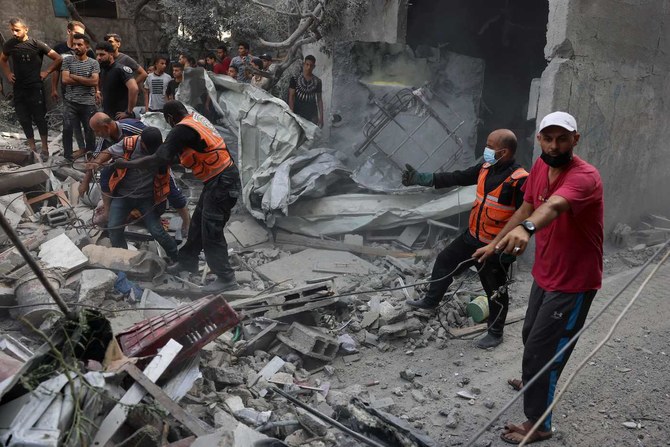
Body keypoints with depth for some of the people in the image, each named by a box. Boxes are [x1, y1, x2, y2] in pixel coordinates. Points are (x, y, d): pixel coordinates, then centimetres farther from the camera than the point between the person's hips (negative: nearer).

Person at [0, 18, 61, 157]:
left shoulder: (37, 44, -8)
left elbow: (58, 58, -4)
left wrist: (47, 72, -7)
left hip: (35, 88, -4)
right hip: (18, 88, 4)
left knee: (39, 118, 0)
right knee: (24, 119, 8)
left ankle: (45, 148, 9)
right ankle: (32, 148, 18)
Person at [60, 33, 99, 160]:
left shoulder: (94, 63, 4)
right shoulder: (68, 61, 6)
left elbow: (94, 81, -10)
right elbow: (65, 79, -6)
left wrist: (74, 77, -8)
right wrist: (85, 81, -6)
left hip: (88, 103, 0)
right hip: (70, 102, 0)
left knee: (90, 130, 6)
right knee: (68, 129, -7)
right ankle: (67, 157, 4)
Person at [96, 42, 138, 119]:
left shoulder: (120, 69, -16)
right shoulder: (103, 69, 12)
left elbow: (134, 88, -30)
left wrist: (128, 112, -25)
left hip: (120, 117, -9)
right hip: (107, 116, 9)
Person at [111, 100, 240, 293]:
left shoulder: (182, 129, -17)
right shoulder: (197, 119, 11)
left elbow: (160, 159, -24)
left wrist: (127, 164, -16)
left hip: (221, 183, -10)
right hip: (219, 178, 10)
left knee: (211, 231, -4)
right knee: (197, 223, 21)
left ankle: (226, 278, 3)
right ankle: (188, 261, 37)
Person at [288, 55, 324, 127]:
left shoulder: (317, 81, 8)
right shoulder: (295, 80, 1)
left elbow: (319, 100, 10)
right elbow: (291, 98, 0)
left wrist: (321, 117, 5)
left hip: (312, 116, 2)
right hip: (298, 115, -2)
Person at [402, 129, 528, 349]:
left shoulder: (519, 180, -24)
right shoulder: (486, 168, 0)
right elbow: (457, 178, 5)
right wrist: (420, 178, 2)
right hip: (472, 236, 8)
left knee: (495, 291, 10)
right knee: (444, 261, 21)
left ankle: (495, 333, 31)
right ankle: (431, 300, 43)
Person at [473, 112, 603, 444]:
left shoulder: (585, 177, -27)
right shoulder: (540, 167, -3)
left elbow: (553, 206, -49)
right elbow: (525, 209, 11)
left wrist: (526, 229, -68)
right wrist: (495, 243, 15)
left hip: (573, 282, -8)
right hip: (544, 273, 8)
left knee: (540, 350, -2)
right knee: (531, 337, 27)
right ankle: (535, 381, 55)